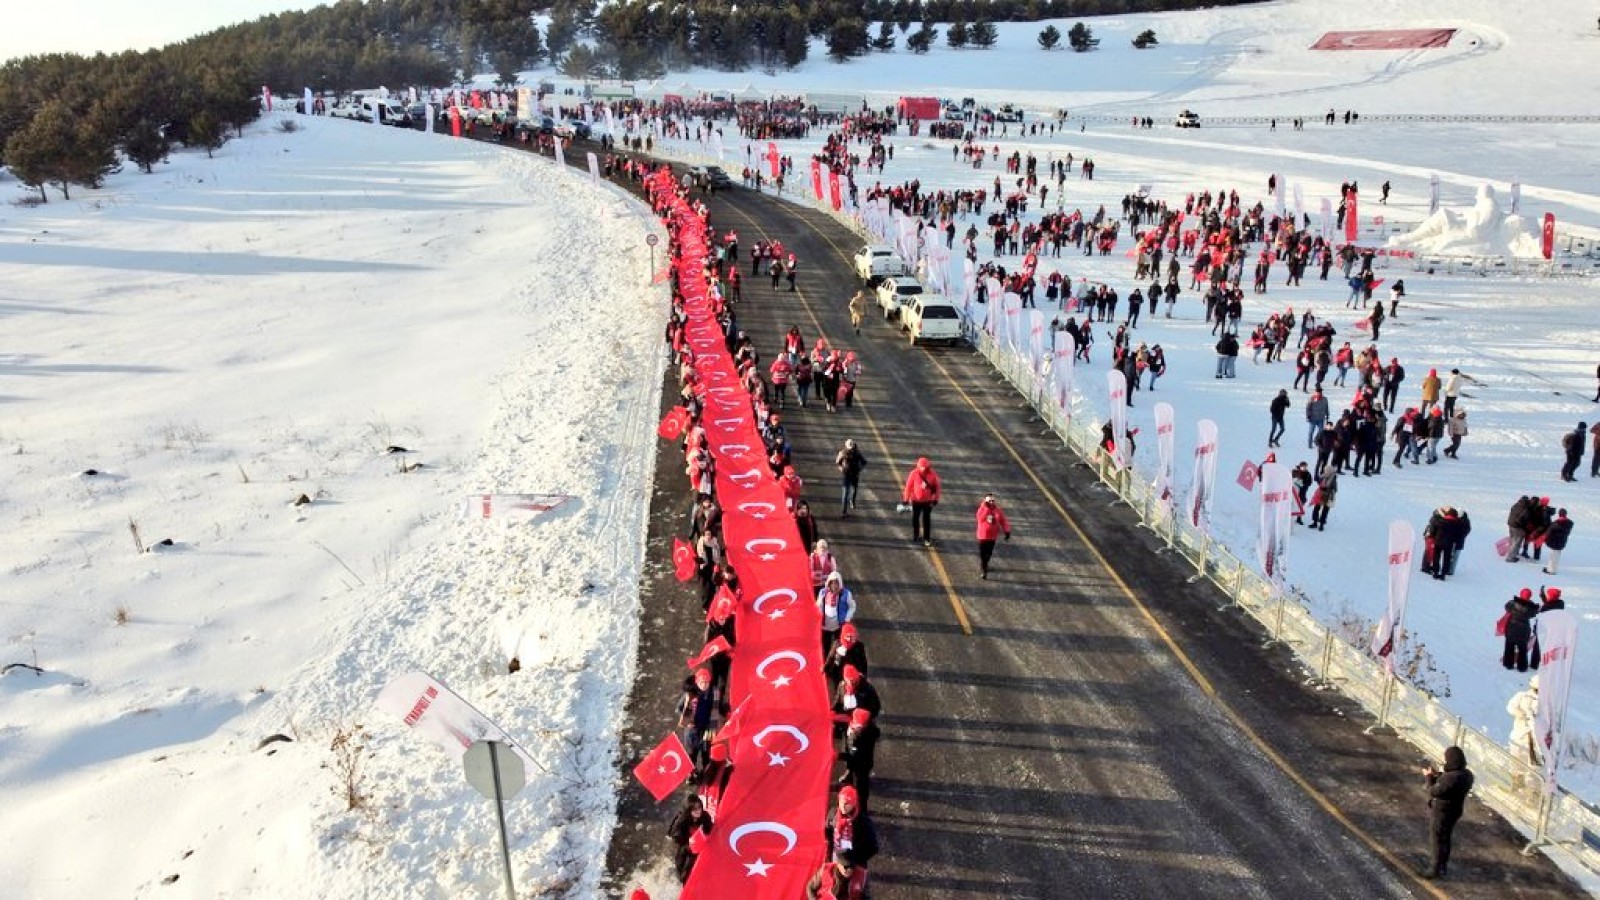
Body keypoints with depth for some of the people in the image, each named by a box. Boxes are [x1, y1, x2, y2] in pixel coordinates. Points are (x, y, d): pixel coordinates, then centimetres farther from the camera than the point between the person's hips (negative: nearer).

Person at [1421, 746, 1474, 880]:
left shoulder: (1451, 778, -35)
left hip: (1441, 814, -8)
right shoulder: (1466, 774, -6)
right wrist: (1438, 774, 5)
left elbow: (1434, 791, -23)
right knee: (1444, 838, 25)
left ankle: (1436, 869, 22)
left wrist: (1429, 776, -9)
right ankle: (1443, 864, 41)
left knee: (1438, 841, 8)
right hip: (1452, 812, 8)